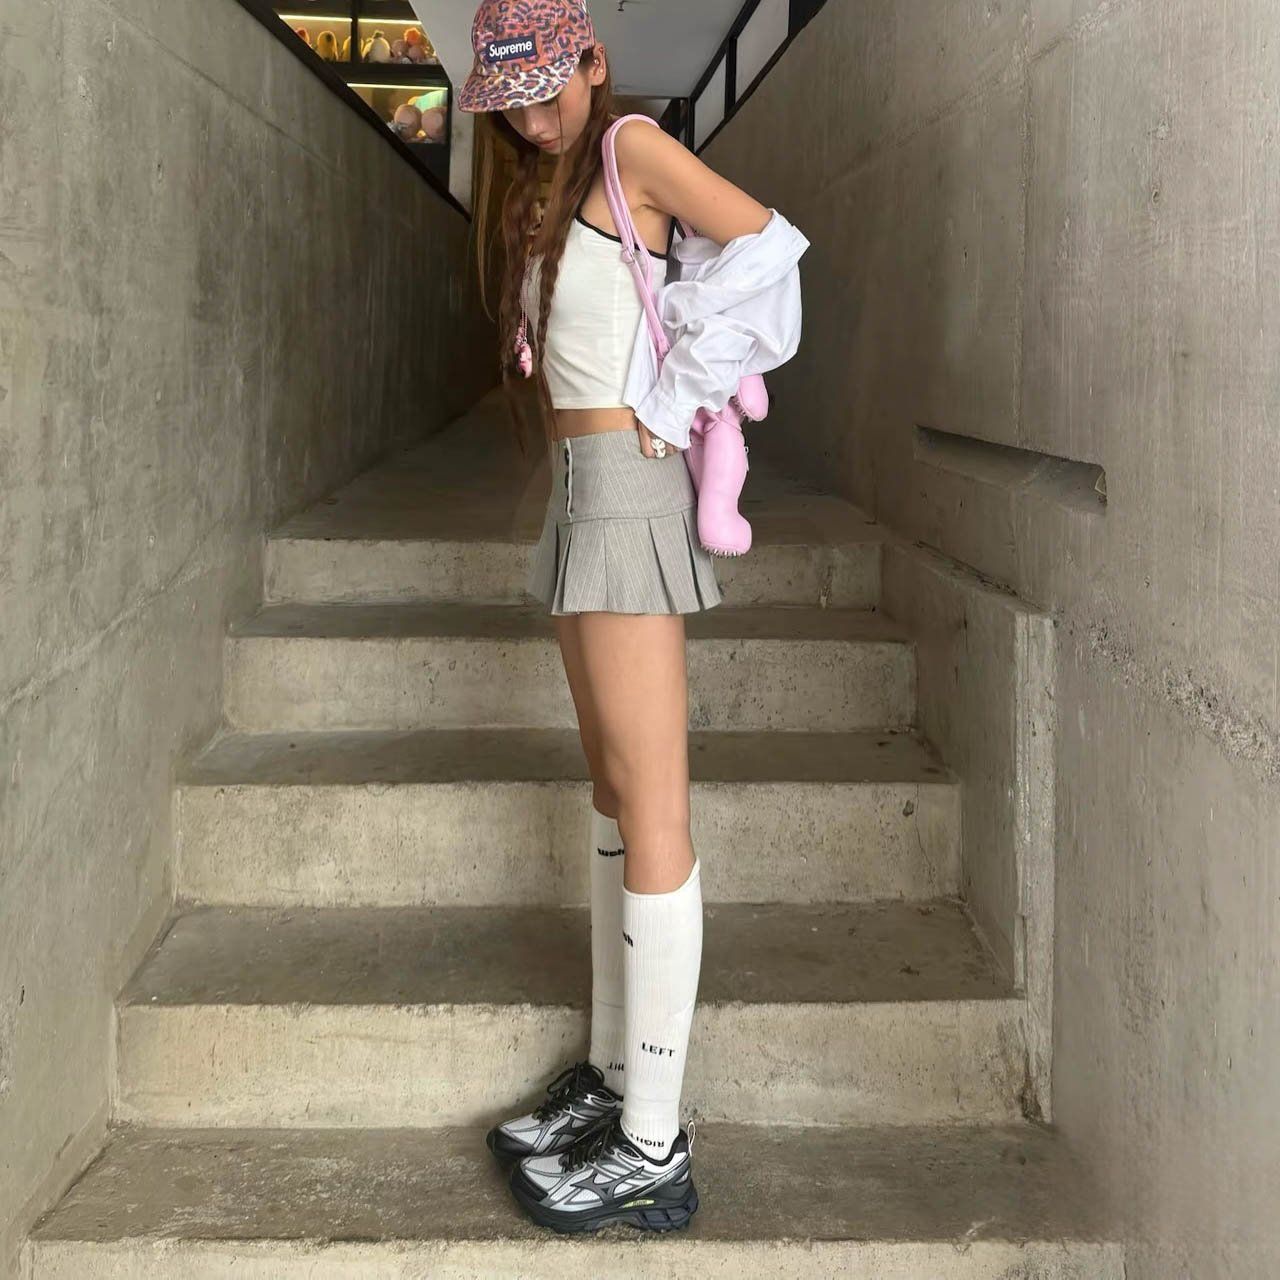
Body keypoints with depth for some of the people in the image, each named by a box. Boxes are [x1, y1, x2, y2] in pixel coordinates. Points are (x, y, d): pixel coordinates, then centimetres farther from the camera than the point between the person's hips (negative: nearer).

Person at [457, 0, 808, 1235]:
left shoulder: (632, 146, -5)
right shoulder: (549, 190, 21)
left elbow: (765, 248, -16)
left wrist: (672, 397, -11)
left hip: (627, 484, -10)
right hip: (580, 485, 10)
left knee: (651, 811, -10)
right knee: (611, 788, 12)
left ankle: (653, 1152, -5)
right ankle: (612, 1073, 22)